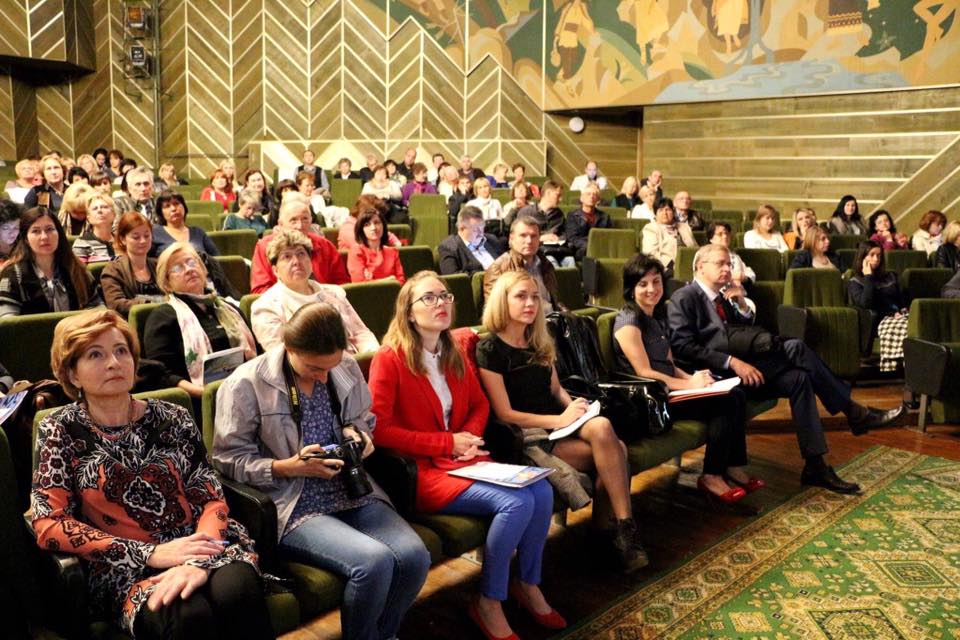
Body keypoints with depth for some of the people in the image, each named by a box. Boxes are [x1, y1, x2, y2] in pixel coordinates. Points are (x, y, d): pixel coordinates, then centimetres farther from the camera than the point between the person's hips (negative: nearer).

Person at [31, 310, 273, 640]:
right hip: (125, 567, -1)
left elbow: (211, 499, 2)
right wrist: (151, 553, -12)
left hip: (199, 546, 2)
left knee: (236, 594, -32)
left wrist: (198, 561, -20)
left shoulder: (173, 419, 8)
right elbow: (49, 525, -2)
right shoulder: (60, 431, 6)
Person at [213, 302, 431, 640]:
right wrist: (289, 467, -18)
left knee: (414, 556, -20)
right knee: (375, 561, -28)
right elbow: (229, 460, -6)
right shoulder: (245, 384, -10)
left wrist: (357, 434, -3)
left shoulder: (347, 368, 4)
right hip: (295, 505, -5)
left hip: (352, 491, 5)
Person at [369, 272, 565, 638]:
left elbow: (480, 405, 21)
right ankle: (488, 604, -5)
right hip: (419, 470, -7)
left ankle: (529, 584, 9)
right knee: (517, 503, -25)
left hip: (462, 459, 7)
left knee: (542, 492, -15)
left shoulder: (455, 355, 12)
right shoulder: (389, 360, -11)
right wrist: (448, 443, -16)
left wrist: (469, 436, -3)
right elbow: (378, 430, -16)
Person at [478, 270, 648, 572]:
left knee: (601, 427, -28)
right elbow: (505, 414, -11)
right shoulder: (489, 349, -7)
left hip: (558, 425, 6)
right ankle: (624, 531, -17)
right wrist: (559, 420, -16)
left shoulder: (540, 342, 16)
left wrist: (573, 406, -1)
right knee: (612, 450, -26)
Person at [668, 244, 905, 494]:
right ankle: (854, 412, -9)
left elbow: (745, 333, 22)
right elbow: (683, 347, -16)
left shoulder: (722, 296, 23)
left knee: (797, 378, -17)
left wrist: (742, 305, 4)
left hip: (738, 367, 8)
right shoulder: (684, 298, -3)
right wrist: (732, 362, -23)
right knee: (794, 348, -20)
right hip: (716, 374, -8)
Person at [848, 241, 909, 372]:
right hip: (879, 321, -5)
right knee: (909, 329, -37)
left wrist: (902, 311, 2)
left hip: (899, 316, 5)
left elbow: (903, 299, 25)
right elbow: (865, 303, -9)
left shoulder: (890, 276, 28)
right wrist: (868, 277, -1)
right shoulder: (854, 282, 10)